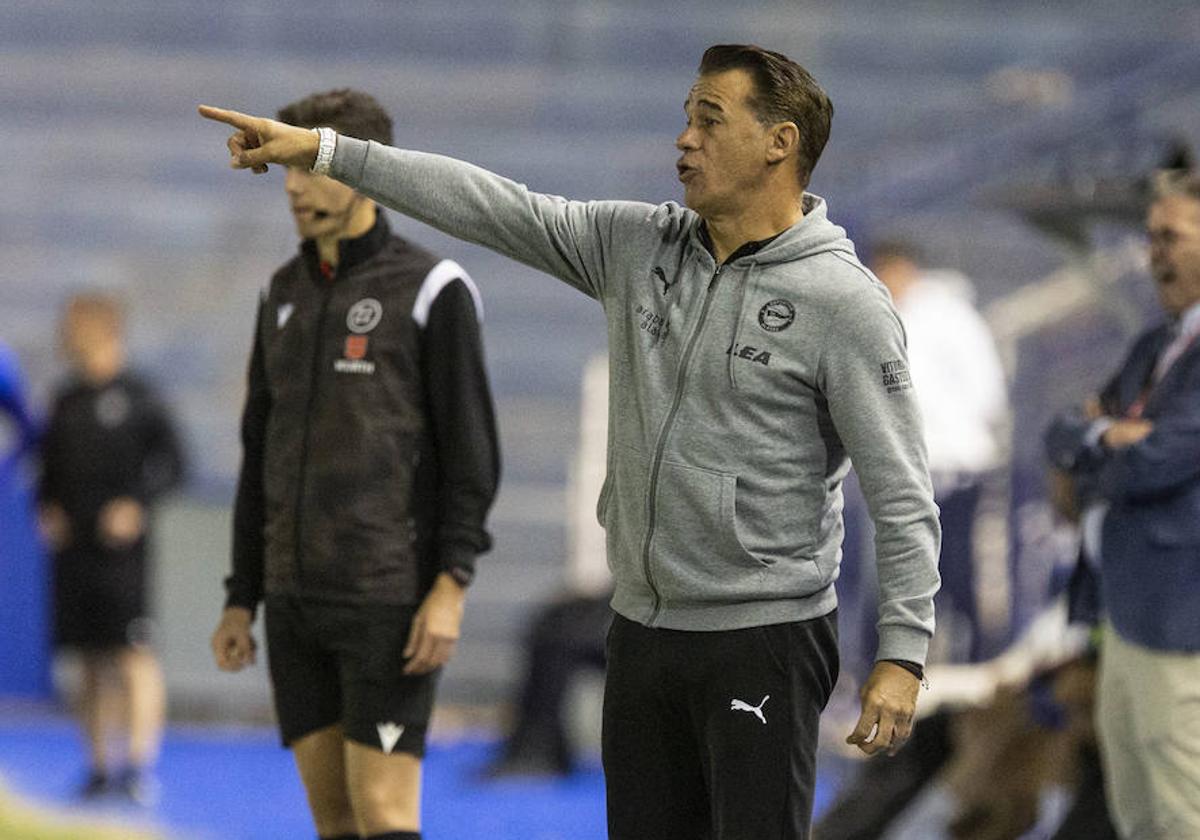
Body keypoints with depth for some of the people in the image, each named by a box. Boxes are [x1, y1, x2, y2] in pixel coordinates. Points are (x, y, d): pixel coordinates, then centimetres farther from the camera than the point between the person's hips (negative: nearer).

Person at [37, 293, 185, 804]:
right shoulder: (66, 402, 15)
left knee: (134, 652, -12)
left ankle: (140, 764, -15)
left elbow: (170, 463, -5)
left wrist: (136, 504, -18)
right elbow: (51, 469, 22)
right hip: (73, 546, 6)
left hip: (122, 546, -6)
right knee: (94, 662, 8)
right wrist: (47, 510, 4)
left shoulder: (137, 398, -2)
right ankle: (100, 766, 11)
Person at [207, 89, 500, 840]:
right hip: (298, 601, 7)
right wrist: (241, 600, 14)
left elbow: (472, 448, -9)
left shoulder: (432, 290, -5)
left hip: (389, 601, -6)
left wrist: (451, 586, -18)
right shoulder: (286, 295, 15)